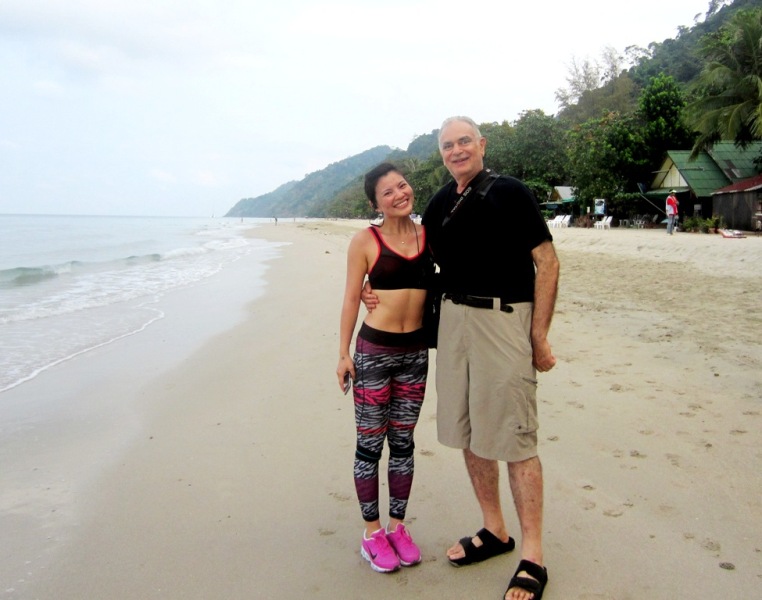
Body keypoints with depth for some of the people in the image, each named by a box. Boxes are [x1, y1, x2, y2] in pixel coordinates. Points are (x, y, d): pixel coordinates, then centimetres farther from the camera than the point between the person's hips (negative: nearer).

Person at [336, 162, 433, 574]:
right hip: (374, 351, -3)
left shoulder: (429, 235, 4)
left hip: (416, 352, 4)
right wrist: (343, 353, -6)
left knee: (403, 443, 13)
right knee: (370, 444, 6)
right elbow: (351, 298, -3)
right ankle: (372, 531, 22)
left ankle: (397, 525, 29)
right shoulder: (365, 240, -5)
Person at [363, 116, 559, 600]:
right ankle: (494, 531, 30)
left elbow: (547, 262, -8)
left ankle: (533, 558, 10)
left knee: (515, 438, -3)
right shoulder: (439, 205, 13)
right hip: (453, 321, 7)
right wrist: (387, 297, 5)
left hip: (505, 321, -6)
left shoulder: (510, 192, -5)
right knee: (468, 432, 12)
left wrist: (540, 337, -13)